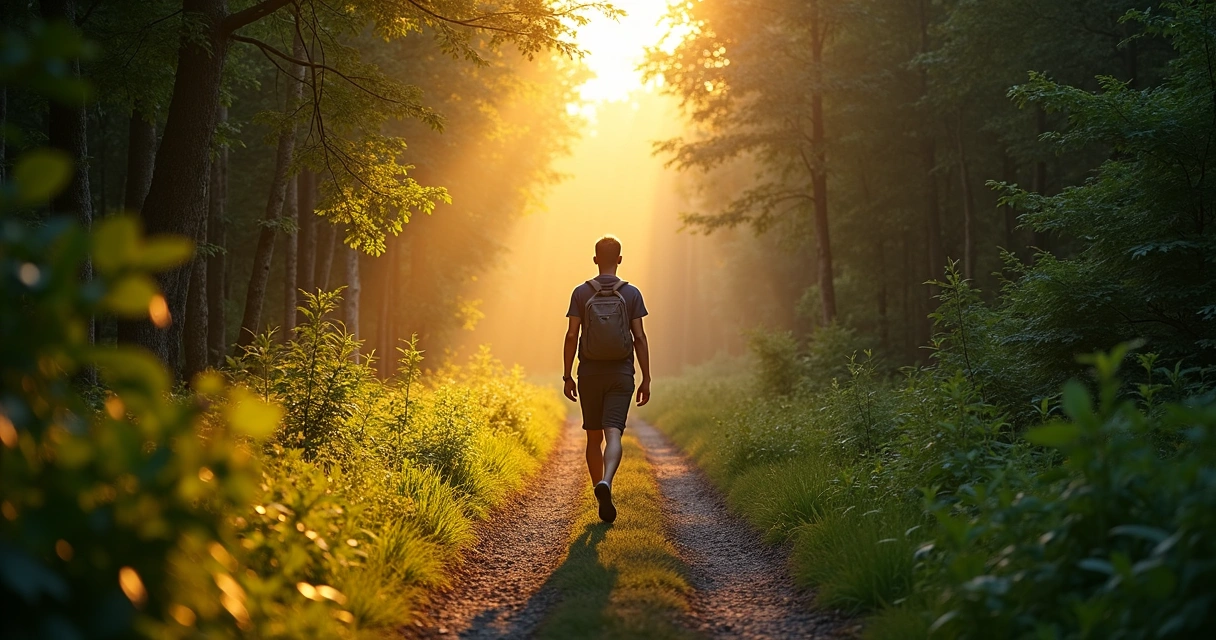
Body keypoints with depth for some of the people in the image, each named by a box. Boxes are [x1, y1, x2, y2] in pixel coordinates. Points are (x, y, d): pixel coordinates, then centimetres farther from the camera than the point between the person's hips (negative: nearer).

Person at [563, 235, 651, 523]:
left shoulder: (581, 292, 0)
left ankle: (601, 496, 16)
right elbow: (640, 338, -2)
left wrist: (567, 376, 3)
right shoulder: (631, 293, 0)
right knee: (613, 434, -9)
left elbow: (572, 335, -3)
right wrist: (646, 379, 2)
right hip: (621, 374, -1)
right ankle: (605, 483, -35)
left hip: (590, 373, 1)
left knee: (594, 437, 12)